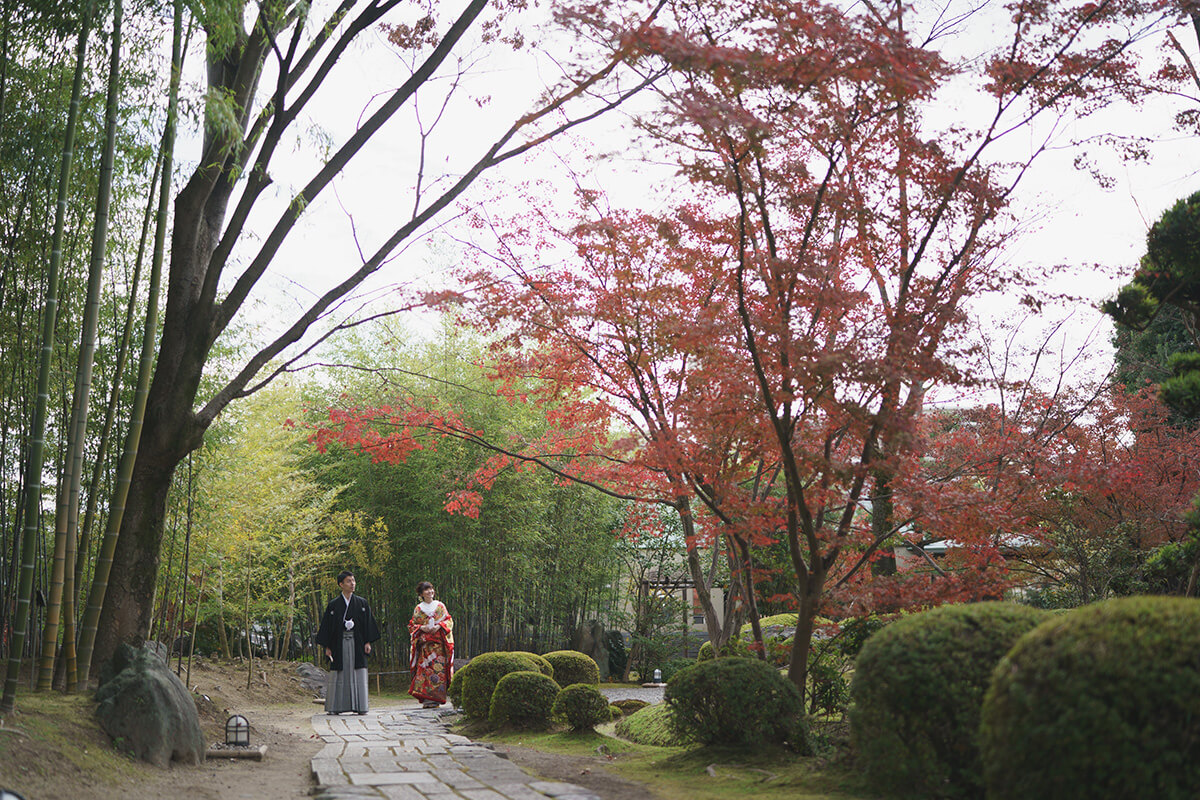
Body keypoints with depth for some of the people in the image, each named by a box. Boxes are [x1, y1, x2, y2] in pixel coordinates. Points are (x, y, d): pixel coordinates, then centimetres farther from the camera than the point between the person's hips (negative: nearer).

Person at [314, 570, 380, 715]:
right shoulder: (333, 605, 5)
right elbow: (327, 625, 5)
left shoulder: (362, 603, 9)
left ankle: (359, 706, 0)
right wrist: (327, 647, -1)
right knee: (339, 674, -2)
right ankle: (335, 707, 4)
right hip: (339, 643, -1)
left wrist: (368, 642, 0)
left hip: (356, 643, 1)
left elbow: (368, 623, 9)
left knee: (358, 674, -3)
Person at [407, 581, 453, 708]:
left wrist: (439, 626, -9)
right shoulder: (418, 609, 11)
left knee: (438, 669, -10)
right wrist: (422, 628, -8)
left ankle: (435, 699, -7)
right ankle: (426, 699, -8)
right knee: (425, 669, -10)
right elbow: (412, 626, 12)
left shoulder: (440, 606, 12)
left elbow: (449, 621, 10)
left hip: (439, 643, 0)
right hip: (424, 644, 0)